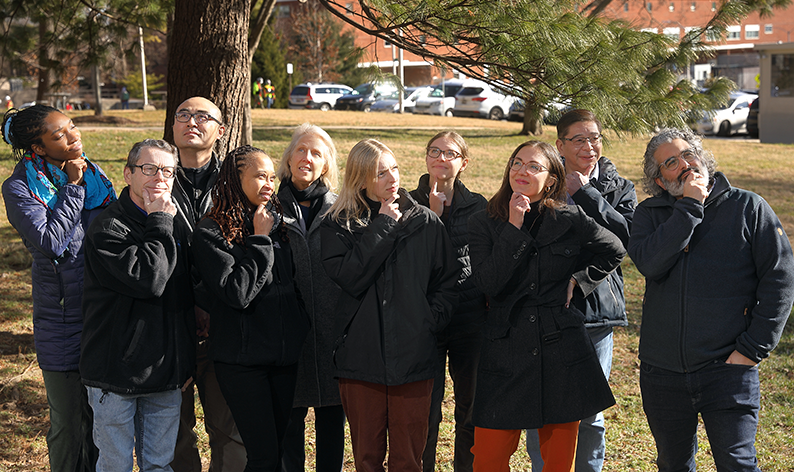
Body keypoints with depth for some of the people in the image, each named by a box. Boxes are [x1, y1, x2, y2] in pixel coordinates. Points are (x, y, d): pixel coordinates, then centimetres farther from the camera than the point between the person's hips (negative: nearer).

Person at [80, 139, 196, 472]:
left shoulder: (177, 228, 9)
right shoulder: (108, 229, -14)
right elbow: (148, 279, -29)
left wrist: (187, 363, 17)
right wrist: (159, 224, -18)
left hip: (166, 373, 6)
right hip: (117, 372, -6)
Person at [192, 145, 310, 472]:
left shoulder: (277, 224, 10)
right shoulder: (211, 233, -8)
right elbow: (237, 292, -19)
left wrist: (302, 333, 11)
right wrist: (260, 241, -13)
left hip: (284, 355, 6)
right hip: (242, 359, -6)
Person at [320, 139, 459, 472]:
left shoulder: (426, 222, 5)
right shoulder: (338, 225, 2)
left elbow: (448, 282, 7)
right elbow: (348, 278, -14)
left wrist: (430, 320, -7)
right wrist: (382, 227, -10)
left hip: (414, 359, 0)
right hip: (360, 358, 0)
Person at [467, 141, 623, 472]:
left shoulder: (569, 220, 2)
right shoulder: (483, 224, 1)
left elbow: (614, 251, 18)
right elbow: (488, 283, -14)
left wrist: (580, 280, 5)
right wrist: (514, 227, -16)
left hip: (562, 349, 0)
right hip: (506, 354, 0)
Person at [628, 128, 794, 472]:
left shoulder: (748, 208, 0)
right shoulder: (650, 215, 6)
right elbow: (650, 264, -15)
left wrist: (753, 348, -10)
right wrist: (690, 207, -14)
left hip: (728, 368, -3)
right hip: (662, 371, 3)